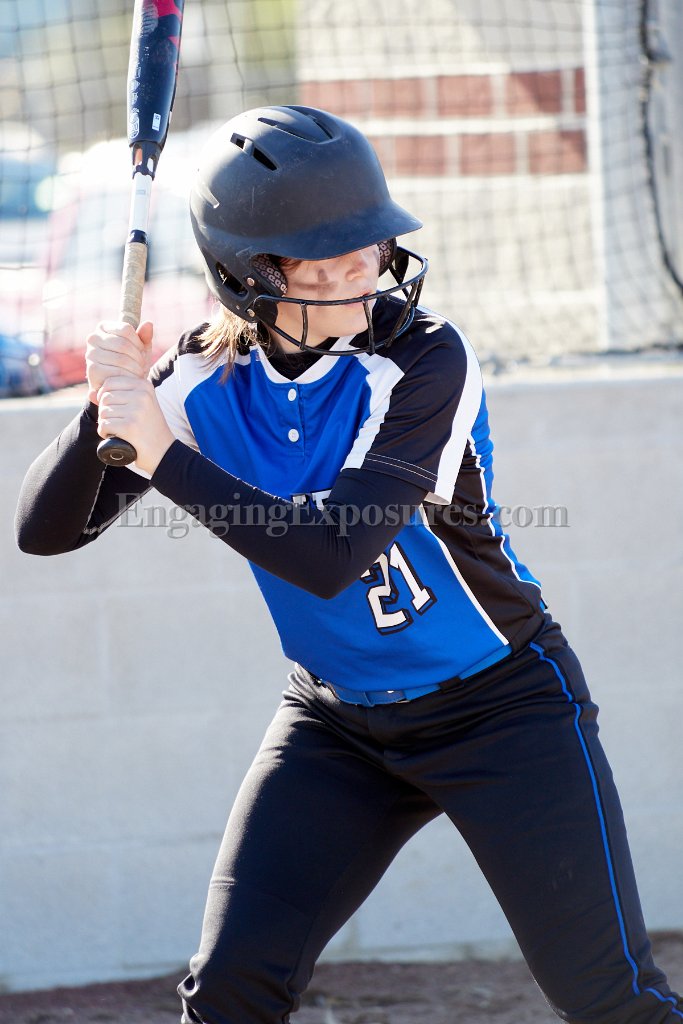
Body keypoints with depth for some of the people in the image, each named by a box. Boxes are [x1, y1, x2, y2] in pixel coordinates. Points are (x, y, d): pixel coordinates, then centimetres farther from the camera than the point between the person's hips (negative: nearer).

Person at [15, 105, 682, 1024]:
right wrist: (107, 410, -28)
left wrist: (163, 454, -35)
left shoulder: (424, 360, -24)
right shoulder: (209, 382, -10)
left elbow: (330, 554, -32)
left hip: (500, 707, -4)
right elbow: (46, 529, -10)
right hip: (337, 723, 4)